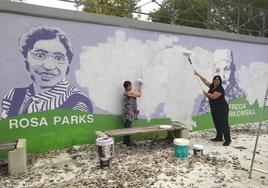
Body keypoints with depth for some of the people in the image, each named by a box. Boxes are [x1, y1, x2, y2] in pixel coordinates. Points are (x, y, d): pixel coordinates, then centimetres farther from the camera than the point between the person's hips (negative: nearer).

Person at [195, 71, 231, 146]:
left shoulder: (220, 89, -14)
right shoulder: (212, 86, 10)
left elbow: (214, 96, -25)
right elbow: (205, 81, 20)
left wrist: (206, 93, -9)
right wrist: (198, 75, 23)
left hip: (222, 109, -8)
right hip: (214, 109, 8)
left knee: (224, 124, -7)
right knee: (217, 124, 12)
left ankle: (227, 139, -3)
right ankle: (219, 137, 22)